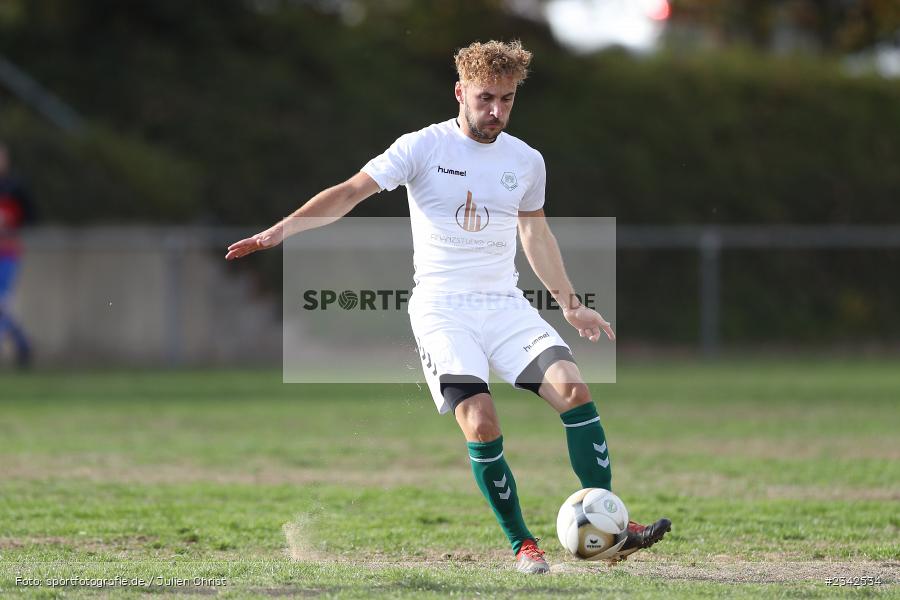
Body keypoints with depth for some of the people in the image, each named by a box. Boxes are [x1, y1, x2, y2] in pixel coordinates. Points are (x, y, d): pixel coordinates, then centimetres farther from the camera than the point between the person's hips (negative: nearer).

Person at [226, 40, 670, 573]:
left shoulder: (527, 161, 9)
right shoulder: (424, 147, -5)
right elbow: (351, 193, -10)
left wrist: (571, 305, 29)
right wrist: (280, 231, -22)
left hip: (506, 304, 4)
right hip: (442, 308, -4)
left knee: (572, 386, -18)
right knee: (481, 423, -21)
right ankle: (522, 544, -3)